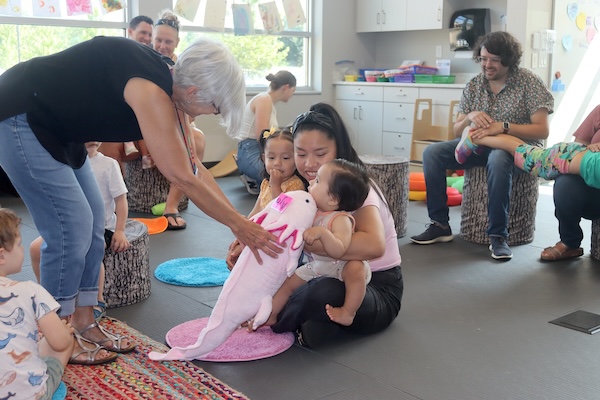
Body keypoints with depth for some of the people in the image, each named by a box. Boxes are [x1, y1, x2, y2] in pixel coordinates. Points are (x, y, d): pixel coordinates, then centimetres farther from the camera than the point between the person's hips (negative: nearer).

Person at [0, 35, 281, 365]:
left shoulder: (166, 84, 0)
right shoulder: (150, 91, -28)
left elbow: (192, 167, 5)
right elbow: (182, 177, -27)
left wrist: (240, 220, 5)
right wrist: (240, 226, -17)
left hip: (54, 126, 10)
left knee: (92, 221, 8)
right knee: (70, 227, -10)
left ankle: (84, 325, 18)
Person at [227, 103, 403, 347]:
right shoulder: (304, 187, 1)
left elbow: (373, 245, -40)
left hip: (377, 288, -5)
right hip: (336, 277, 6)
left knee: (324, 293, -38)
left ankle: (271, 317, -11)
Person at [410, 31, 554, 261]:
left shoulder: (529, 82, -8)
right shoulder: (474, 85, 4)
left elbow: (542, 130, -14)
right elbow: (457, 131, 5)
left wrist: (504, 127, -28)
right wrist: (470, 117, -19)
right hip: (481, 146, 5)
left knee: (497, 160, -40)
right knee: (432, 153, -14)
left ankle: (498, 235, -30)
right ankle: (440, 225, -10)